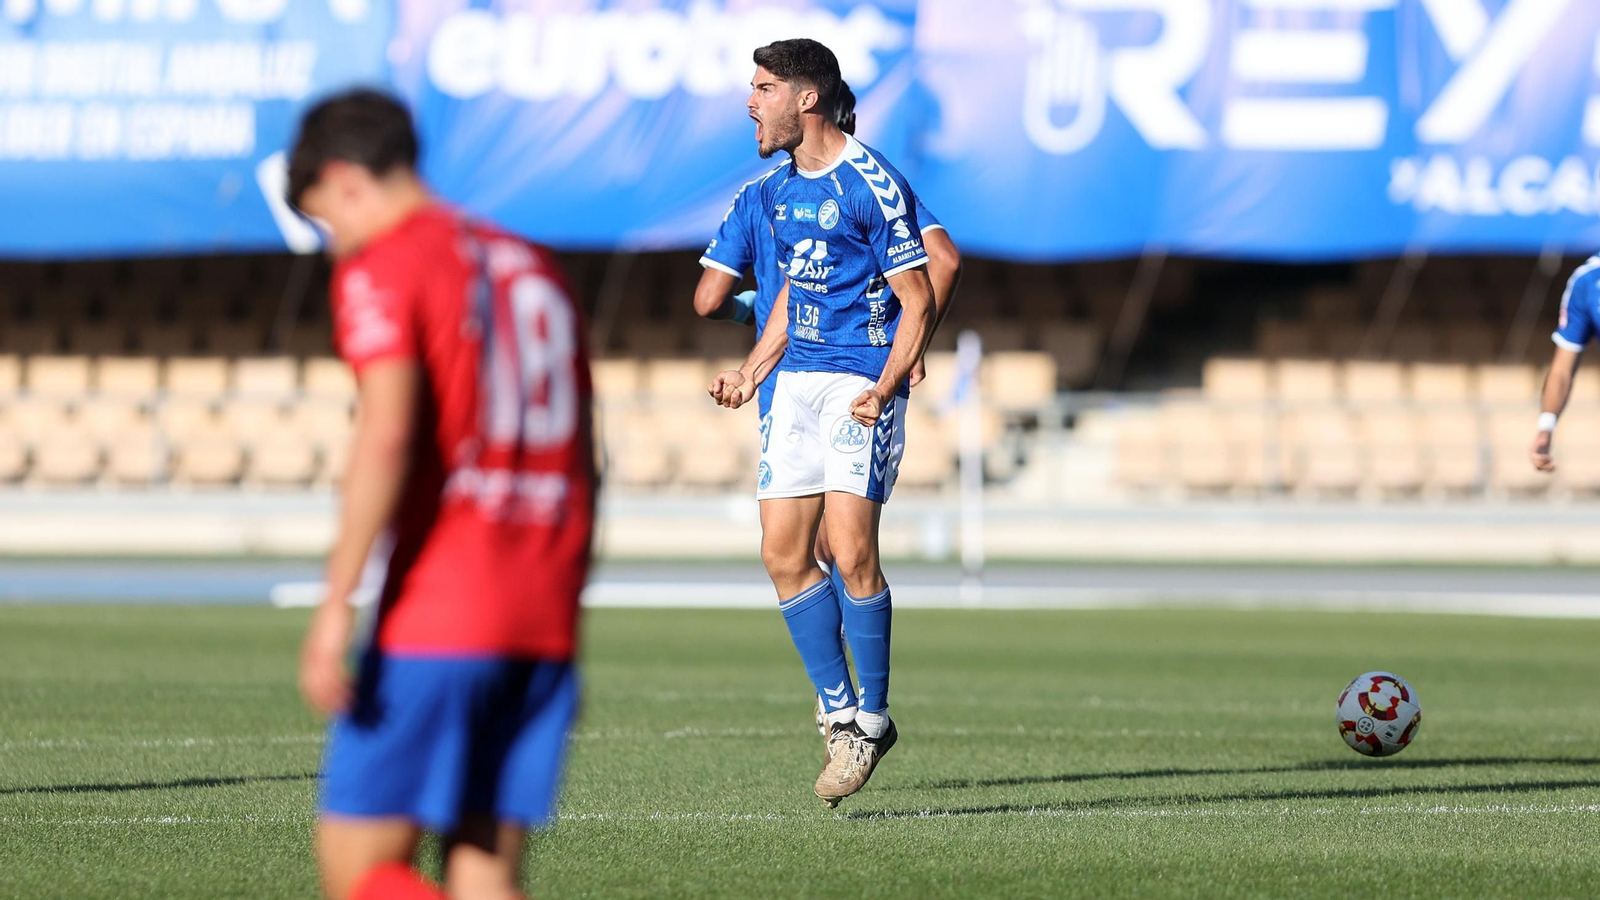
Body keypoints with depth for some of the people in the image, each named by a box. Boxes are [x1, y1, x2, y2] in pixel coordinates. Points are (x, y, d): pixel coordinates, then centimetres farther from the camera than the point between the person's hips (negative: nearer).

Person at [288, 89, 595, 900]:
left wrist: (336, 605, -19)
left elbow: (386, 438, -17)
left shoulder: (380, 268, -3)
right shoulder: (533, 268, 20)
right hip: (545, 619, 7)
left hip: (436, 613, -7)